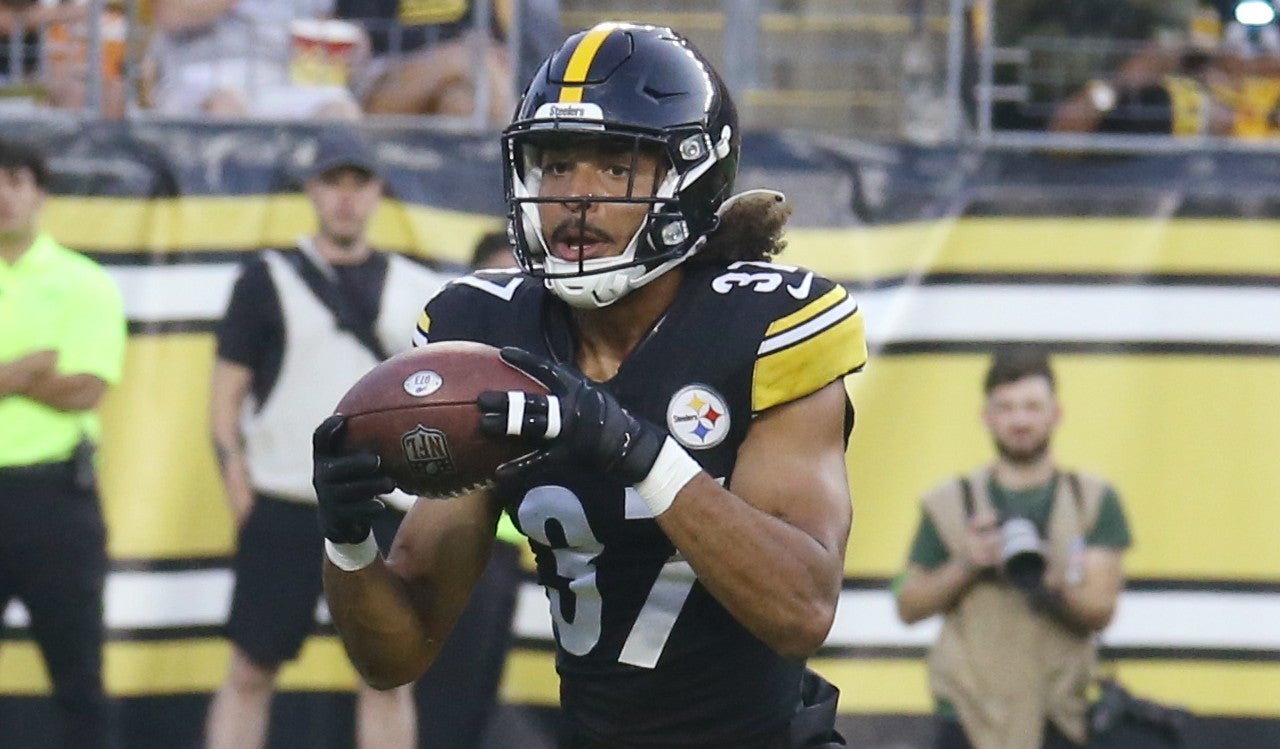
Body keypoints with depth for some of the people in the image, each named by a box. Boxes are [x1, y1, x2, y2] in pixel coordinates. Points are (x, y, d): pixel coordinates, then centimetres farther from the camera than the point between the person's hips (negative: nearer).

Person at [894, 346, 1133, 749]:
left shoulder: (1094, 501, 8)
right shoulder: (950, 503, 8)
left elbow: (1100, 609, -2)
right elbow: (909, 606, 8)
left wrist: (1052, 581, -24)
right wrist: (963, 567, -11)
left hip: (1057, 715, 1)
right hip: (969, 711, -1)